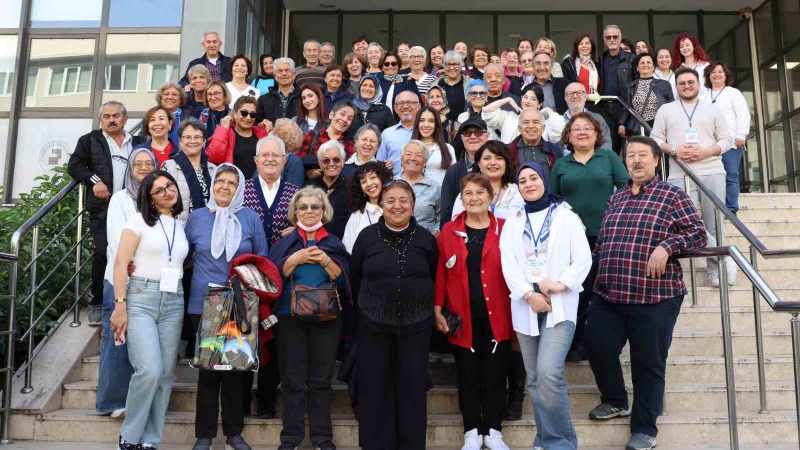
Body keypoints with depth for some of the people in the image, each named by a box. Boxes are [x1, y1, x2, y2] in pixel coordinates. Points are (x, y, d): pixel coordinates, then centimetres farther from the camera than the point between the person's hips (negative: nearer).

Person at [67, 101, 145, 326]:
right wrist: (93, 180, -9)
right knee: (101, 253, -8)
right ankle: (97, 304, 2)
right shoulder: (90, 141, 13)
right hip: (102, 207, -1)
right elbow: (74, 165, 7)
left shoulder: (139, 143, 18)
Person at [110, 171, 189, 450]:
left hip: (173, 302, 5)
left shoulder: (181, 225, 15)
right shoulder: (139, 220, 1)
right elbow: (121, 264, -5)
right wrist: (120, 305, -12)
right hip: (141, 298, -5)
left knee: (166, 374, 2)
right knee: (150, 370, -18)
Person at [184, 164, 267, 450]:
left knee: (236, 367, 7)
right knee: (208, 368, 4)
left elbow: (262, 259, 8)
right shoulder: (196, 217, 5)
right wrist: (200, 274, 4)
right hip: (204, 305, 0)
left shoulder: (250, 218, 3)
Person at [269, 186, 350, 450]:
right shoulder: (285, 242, 8)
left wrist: (326, 262, -13)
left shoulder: (334, 243, 9)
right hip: (290, 316, 0)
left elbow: (344, 279, 2)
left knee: (321, 379, 5)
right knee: (292, 379, 3)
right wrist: (295, 259, -13)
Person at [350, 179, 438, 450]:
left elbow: (435, 279, 11)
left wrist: (427, 309, 10)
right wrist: (365, 306, 11)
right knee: (375, 387, 6)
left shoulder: (426, 239, 1)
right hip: (373, 324, 0)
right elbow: (354, 278, 8)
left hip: (416, 325, 0)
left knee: (413, 388, 8)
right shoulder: (367, 236, -1)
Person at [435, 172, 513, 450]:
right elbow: (440, 273, 3)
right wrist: (438, 310, -2)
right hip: (462, 318, 0)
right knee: (468, 376, 9)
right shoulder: (449, 231, 3)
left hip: (497, 316, 0)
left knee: (495, 375, 8)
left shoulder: (504, 229, 2)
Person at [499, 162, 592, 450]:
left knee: (548, 374, -18)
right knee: (534, 379, 7)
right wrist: (529, 294, -12)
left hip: (560, 305, -4)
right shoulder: (513, 223, 14)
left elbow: (583, 258, -1)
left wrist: (562, 284, -16)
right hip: (525, 306, 4)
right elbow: (508, 263, 2)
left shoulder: (566, 216, 6)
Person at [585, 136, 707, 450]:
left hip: (655, 296, -5)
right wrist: (601, 273, 15)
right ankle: (615, 401, 34)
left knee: (648, 363, 4)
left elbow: (698, 233, -6)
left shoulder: (672, 196, 0)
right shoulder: (616, 198, 16)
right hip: (608, 295, 5)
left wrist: (667, 246, -21)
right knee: (597, 347, 7)